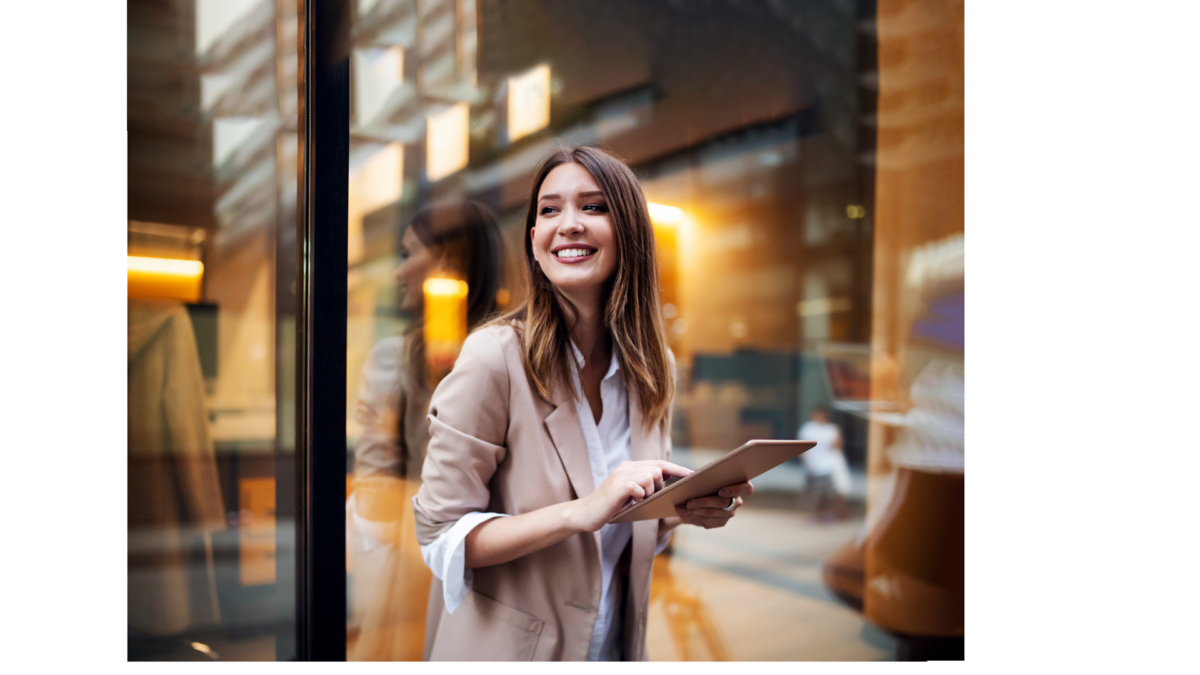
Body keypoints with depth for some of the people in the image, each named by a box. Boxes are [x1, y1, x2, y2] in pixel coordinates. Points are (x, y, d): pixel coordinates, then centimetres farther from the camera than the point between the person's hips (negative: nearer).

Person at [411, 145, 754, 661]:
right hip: (505, 647, -5)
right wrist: (583, 511, -32)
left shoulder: (653, 368, -5)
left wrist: (690, 509, -13)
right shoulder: (493, 357, -22)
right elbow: (440, 535, -20)